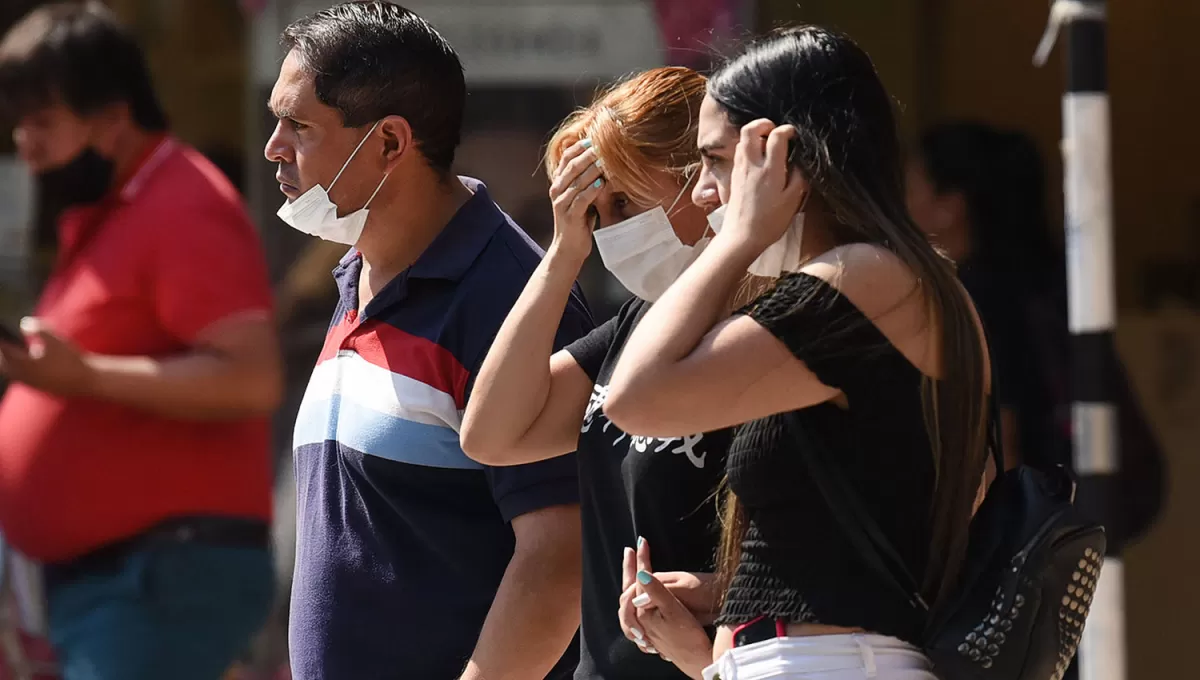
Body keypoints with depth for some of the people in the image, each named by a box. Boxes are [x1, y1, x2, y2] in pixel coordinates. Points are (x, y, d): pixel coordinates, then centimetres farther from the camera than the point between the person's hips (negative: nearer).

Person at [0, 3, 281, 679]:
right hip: (101, 574, 10)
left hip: (169, 574, -10)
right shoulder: (104, 214, 19)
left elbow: (252, 380, -23)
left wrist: (84, 378, -29)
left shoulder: (182, 213, -13)